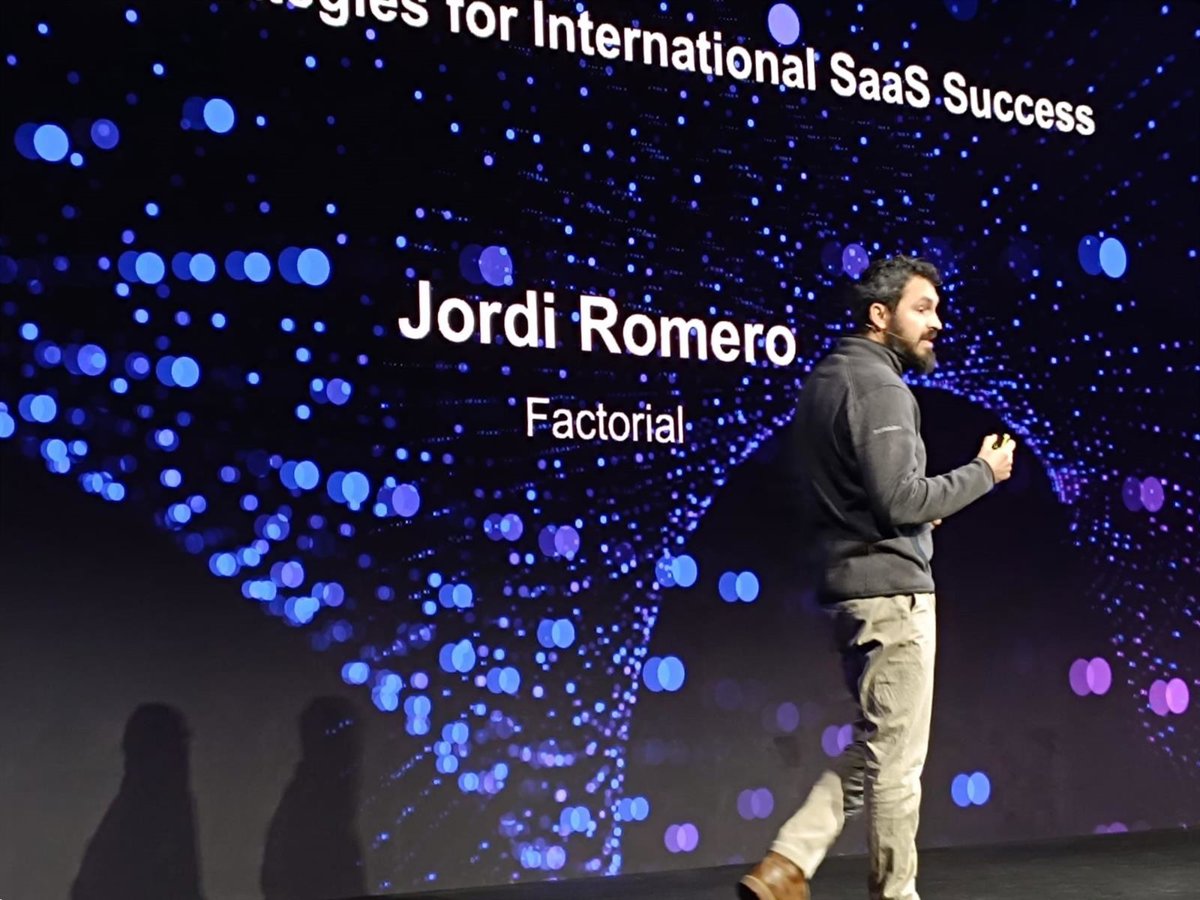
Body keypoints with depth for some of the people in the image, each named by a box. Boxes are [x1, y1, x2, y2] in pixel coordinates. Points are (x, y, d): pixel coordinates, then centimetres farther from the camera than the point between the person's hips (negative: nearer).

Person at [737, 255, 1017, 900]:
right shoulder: (877, 386, -13)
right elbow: (899, 501, -20)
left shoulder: (825, 378, 16)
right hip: (891, 589, -10)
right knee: (896, 757, 2)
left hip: (850, 588, 10)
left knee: (874, 749, 16)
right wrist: (982, 473, -7)